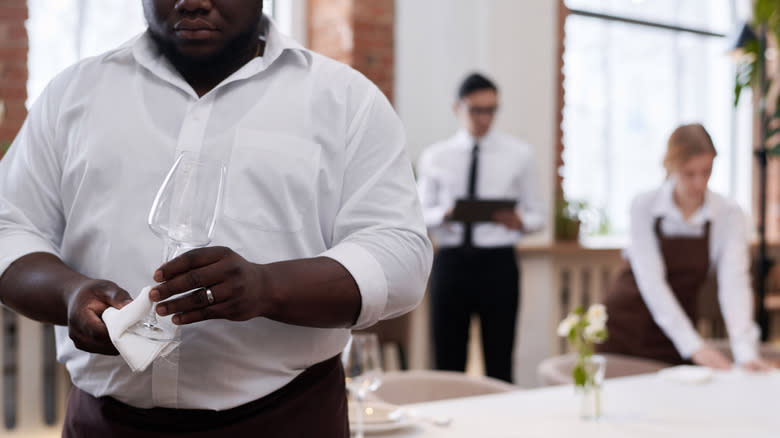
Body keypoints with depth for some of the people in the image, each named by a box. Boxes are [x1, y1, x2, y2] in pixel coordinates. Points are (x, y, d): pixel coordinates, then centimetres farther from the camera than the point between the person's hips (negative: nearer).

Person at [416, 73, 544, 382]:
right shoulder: (434, 157, 9)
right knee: (447, 362, 5)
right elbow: (420, 214, 9)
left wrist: (519, 221, -13)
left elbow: (536, 215, 10)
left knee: (500, 363, 2)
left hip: (498, 263, 0)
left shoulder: (519, 154, 9)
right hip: (450, 261, 1)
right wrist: (443, 215, -13)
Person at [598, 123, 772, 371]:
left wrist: (746, 351, -32)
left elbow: (734, 283, -18)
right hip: (624, 327, -1)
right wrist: (694, 345, -29)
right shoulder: (644, 207, -14)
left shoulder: (728, 215, -9)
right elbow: (651, 282, -21)